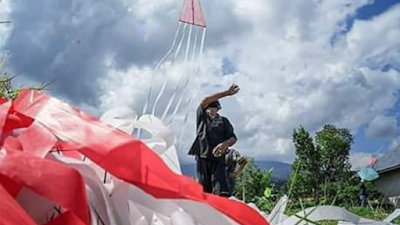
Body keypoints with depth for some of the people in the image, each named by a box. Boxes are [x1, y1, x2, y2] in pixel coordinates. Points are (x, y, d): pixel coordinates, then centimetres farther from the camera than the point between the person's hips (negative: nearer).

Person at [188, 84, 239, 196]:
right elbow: (205, 101, -1)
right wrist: (226, 93, -5)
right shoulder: (201, 117, 16)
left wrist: (225, 144, -15)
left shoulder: (223, 121, 18)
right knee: (204, 189, -1)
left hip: (218, 158, 0)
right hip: (202, 157, 0)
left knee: (220, 190, -13)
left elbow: (233, 138, 10)